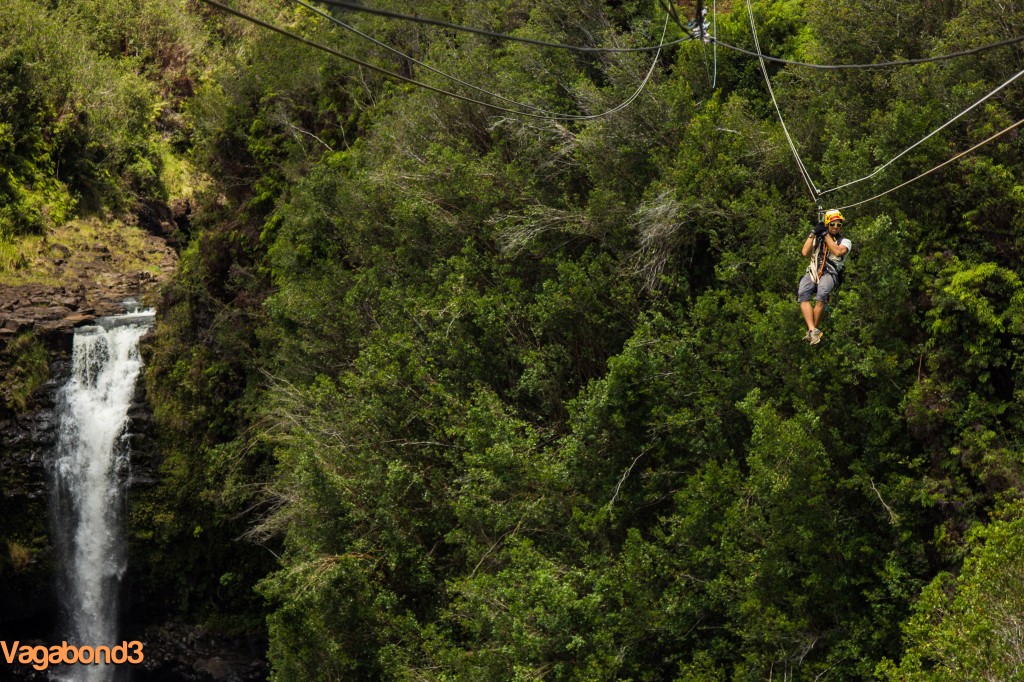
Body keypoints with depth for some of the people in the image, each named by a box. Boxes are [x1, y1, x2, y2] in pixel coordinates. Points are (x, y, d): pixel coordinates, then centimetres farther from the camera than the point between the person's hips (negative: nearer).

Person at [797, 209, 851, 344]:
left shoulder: (845, 241, 17)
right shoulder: (817, 239, 26)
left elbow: (838, 252, -6)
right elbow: (805, 253, 9)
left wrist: (826, 235, 0)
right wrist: (813, 234, 6)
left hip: (830, 273, -3)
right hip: (812, 272, 3)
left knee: (821, 296, -36)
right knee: (802, 295, -31)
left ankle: (813, 329, -28)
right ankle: (812, 330, -39)